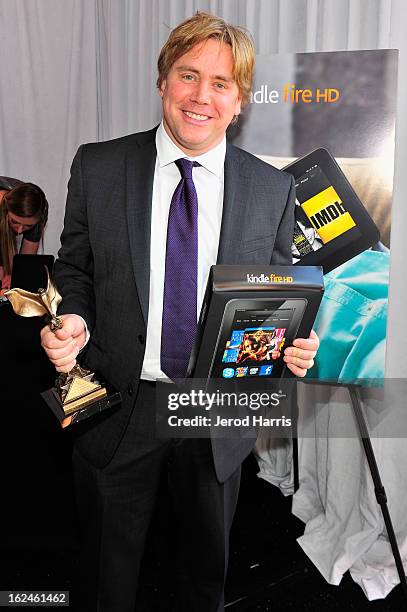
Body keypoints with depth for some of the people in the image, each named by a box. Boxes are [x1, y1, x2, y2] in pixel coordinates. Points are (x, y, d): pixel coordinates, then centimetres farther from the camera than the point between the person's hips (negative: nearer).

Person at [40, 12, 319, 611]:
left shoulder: (273, 189, -2)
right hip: (117, 405, 0)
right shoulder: (97, 167, -4)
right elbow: (74, 269, 4)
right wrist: (72, 320, -16)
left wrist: (294, 345, -15)